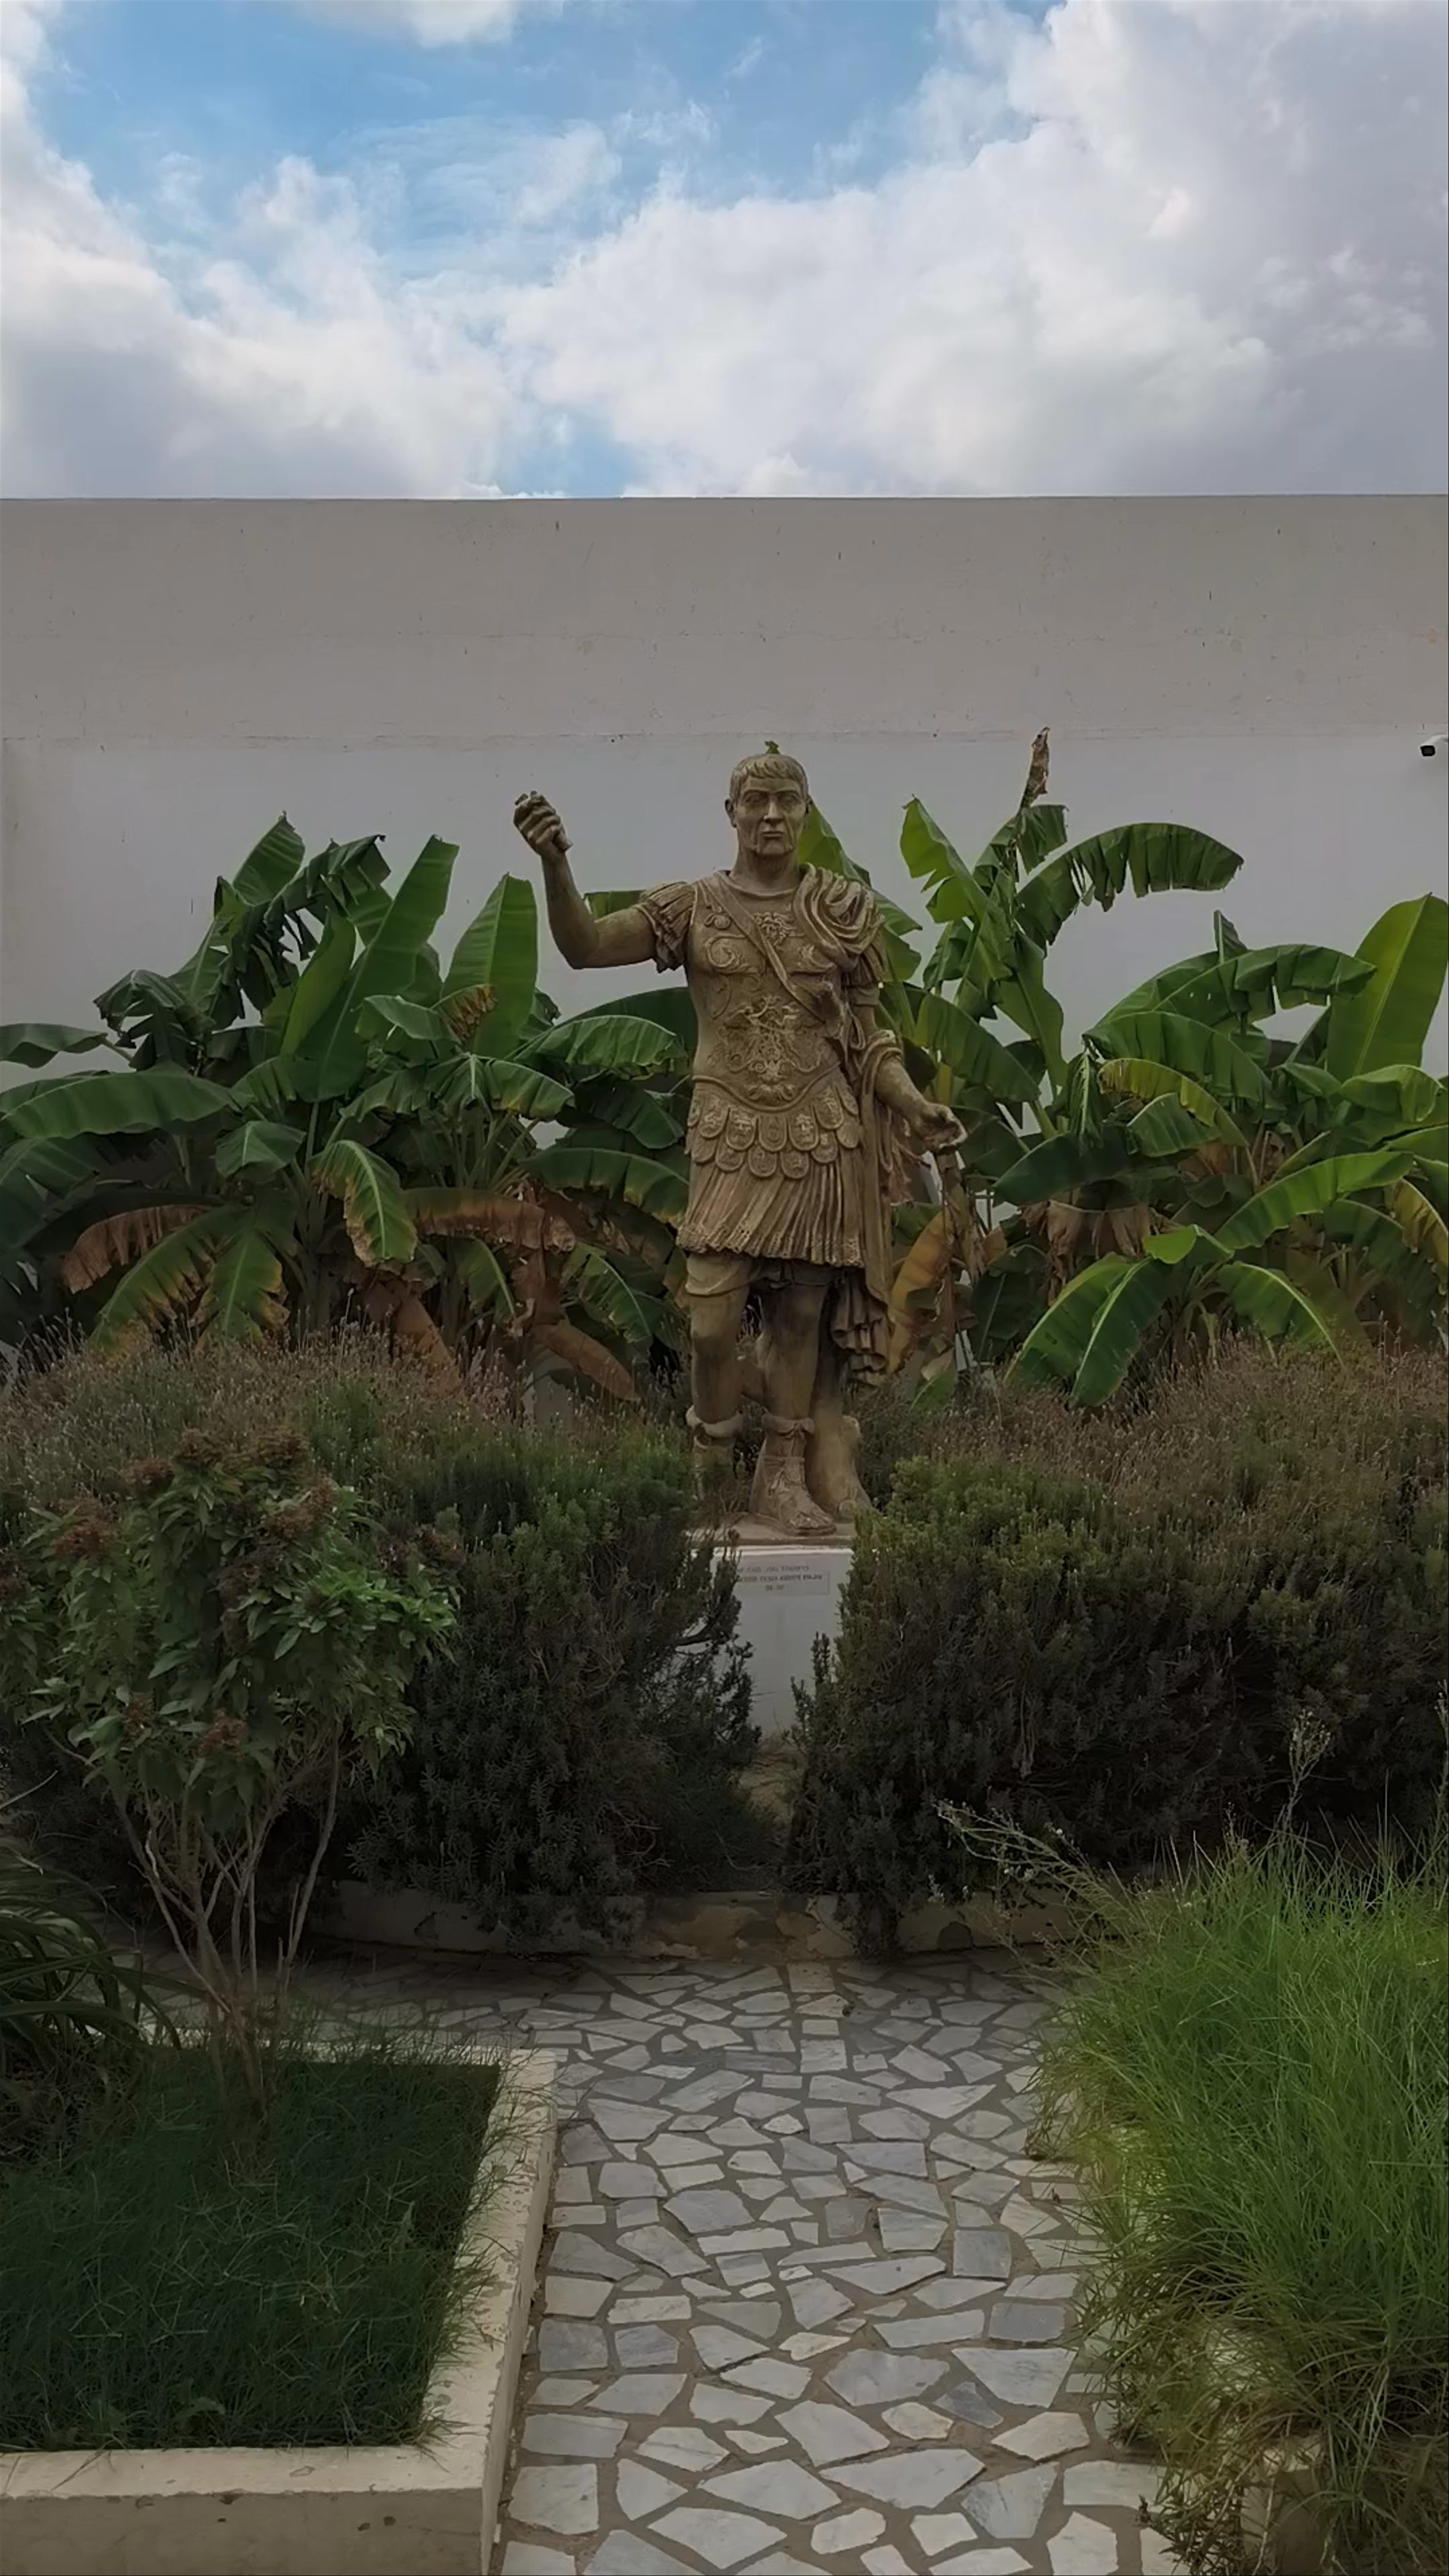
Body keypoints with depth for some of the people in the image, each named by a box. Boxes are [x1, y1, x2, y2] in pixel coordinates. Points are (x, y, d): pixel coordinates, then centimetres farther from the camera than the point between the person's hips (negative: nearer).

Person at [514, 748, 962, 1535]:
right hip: (729, 1136, -1)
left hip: (821, 1134, 1)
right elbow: (584, 947, -12)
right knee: (711, 1321, -6)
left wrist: (914, 1103, -9)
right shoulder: (693, 907, 1)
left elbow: (866, 1034, 7)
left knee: (803, 1310, 7)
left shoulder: (842, 907, 3)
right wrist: (555, 864, -29)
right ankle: (711, 1469, 18)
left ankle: (785, 1473, 21)